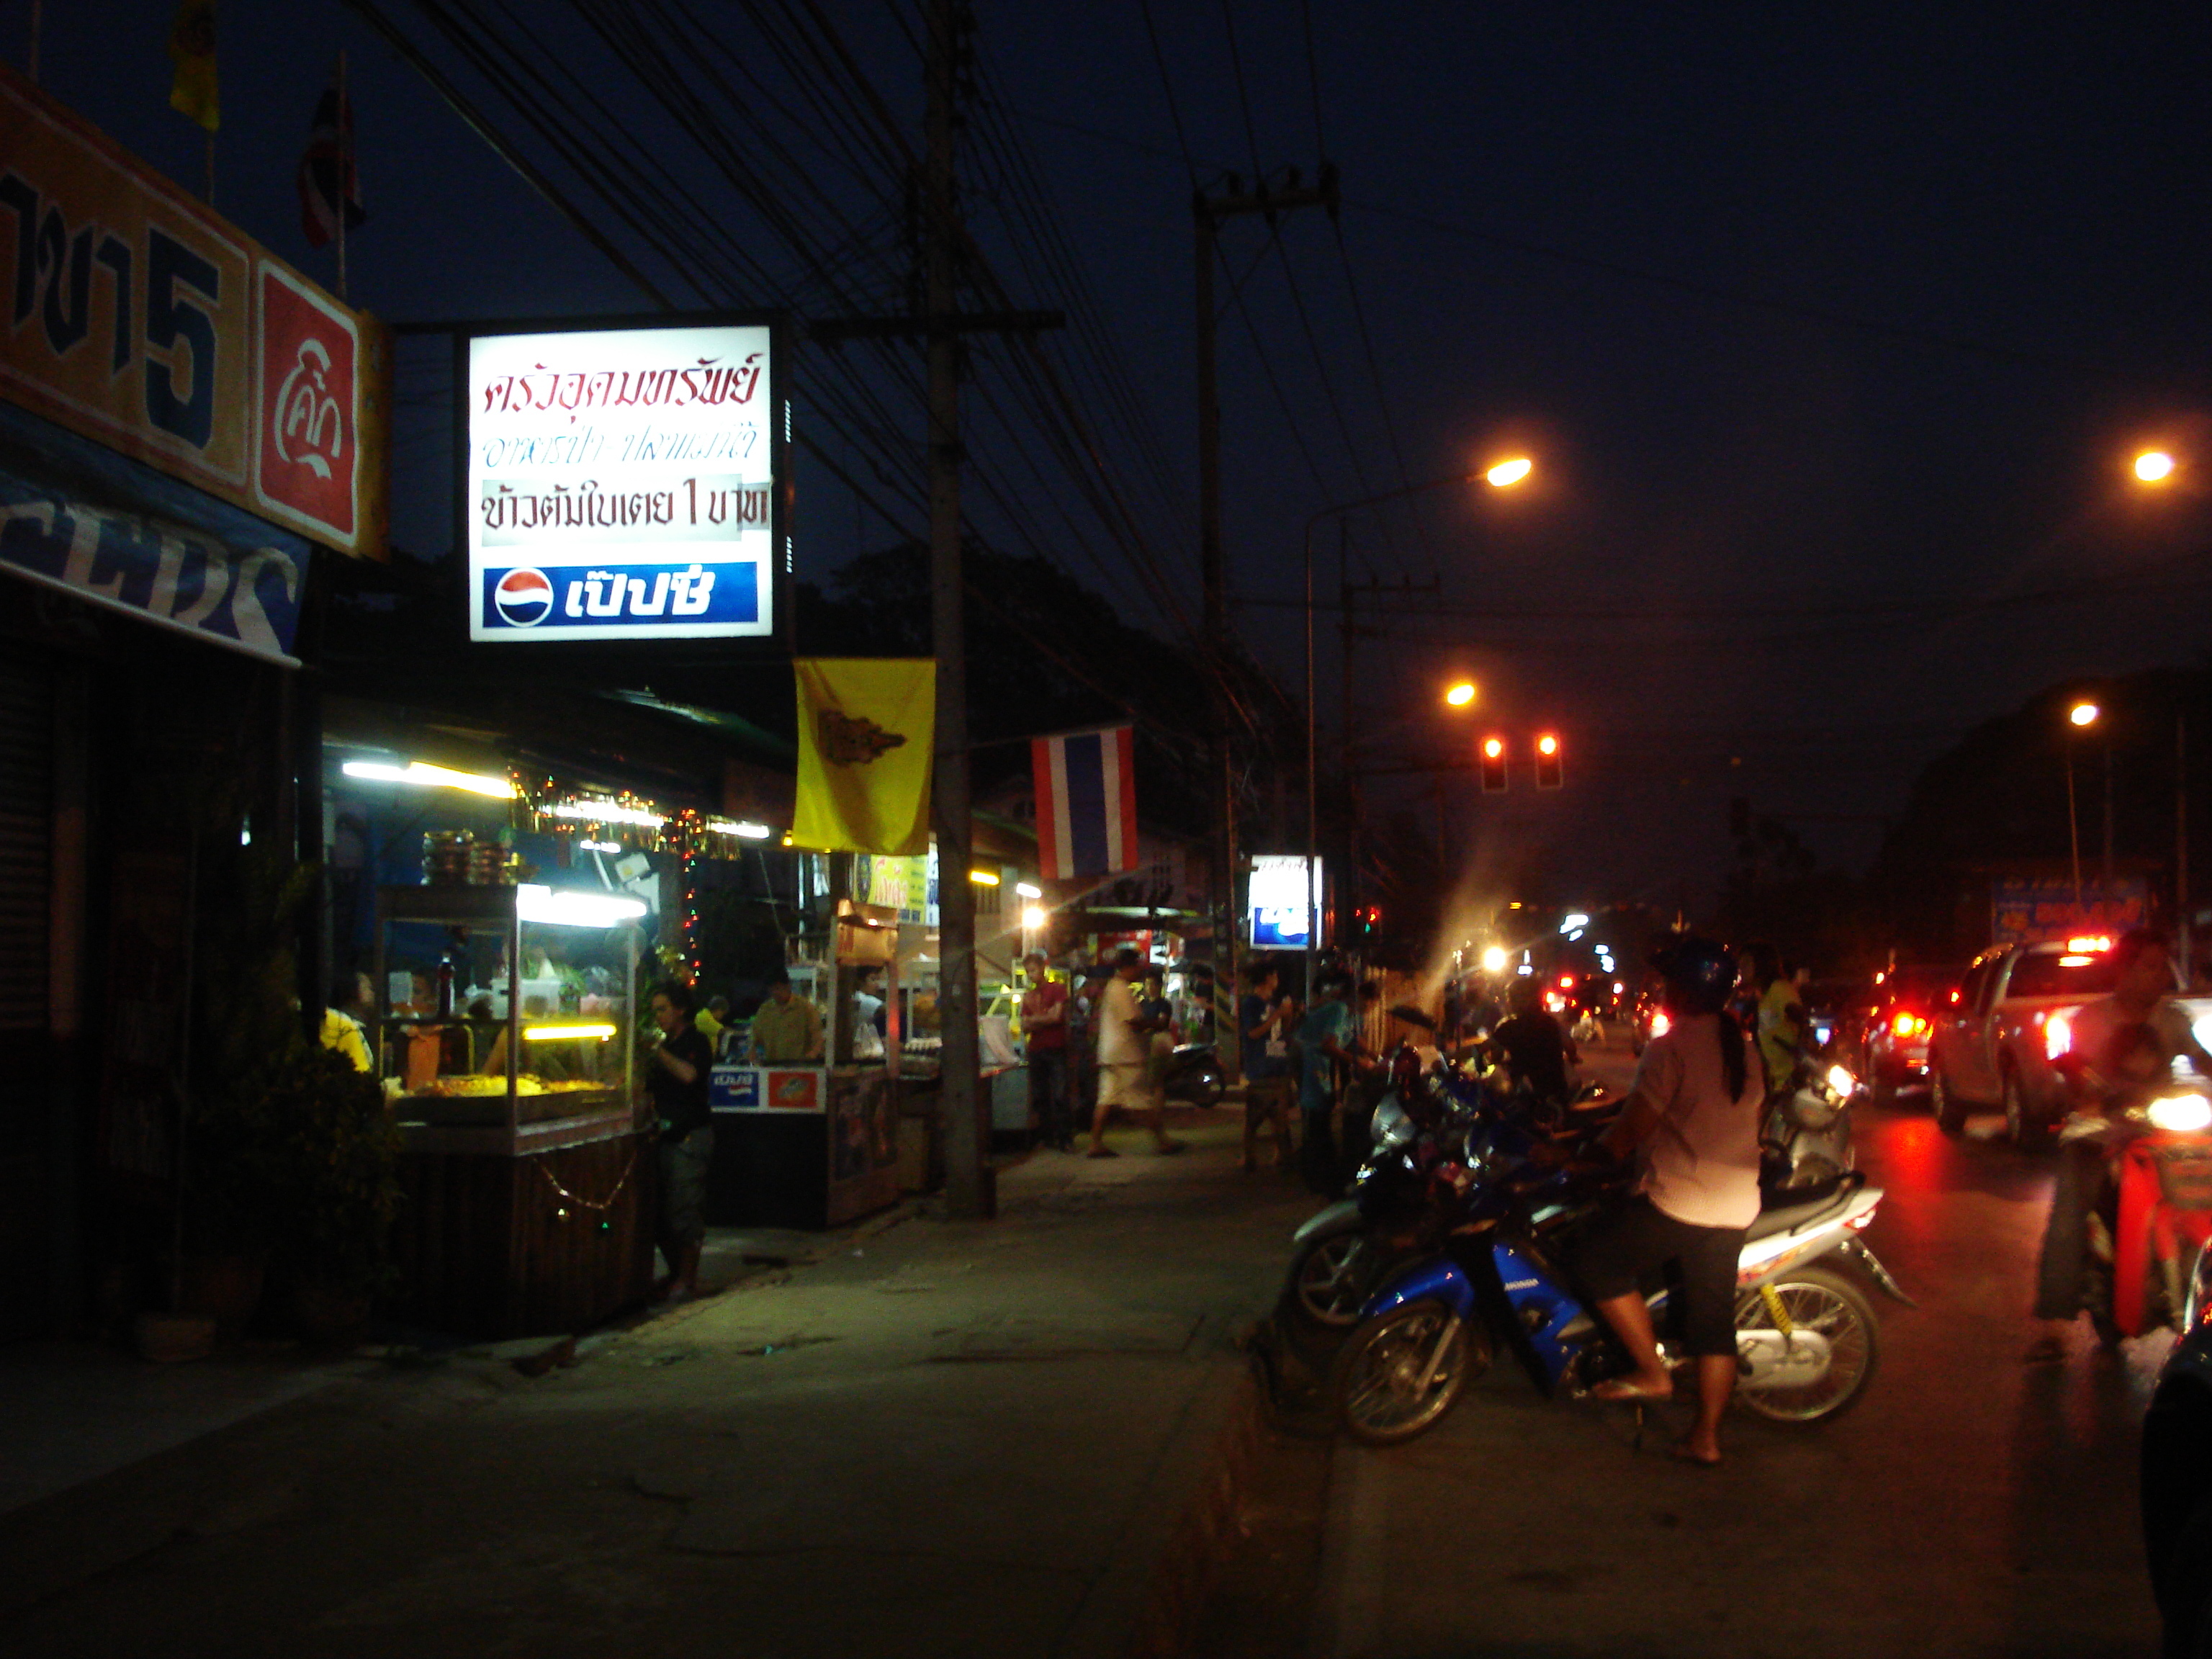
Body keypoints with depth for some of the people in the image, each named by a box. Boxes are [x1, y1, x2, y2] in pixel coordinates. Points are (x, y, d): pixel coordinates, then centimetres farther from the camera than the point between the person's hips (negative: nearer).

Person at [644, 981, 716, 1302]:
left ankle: (687, 1279, -2)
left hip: (690, 1134, -8)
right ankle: (675, 1273, 18)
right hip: (667, 1133, 8)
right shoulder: (666, 1044, 18)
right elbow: (651, 1086, 25)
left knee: (684, 1209, -8)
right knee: (661, 1209, 8)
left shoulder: (695, 1040, -6)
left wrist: (658, 1051, -18)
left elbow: (689, 1074, -24)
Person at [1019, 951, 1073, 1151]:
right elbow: (1025, 1027, 11)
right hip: (1036, 1050, 5)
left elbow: (1057, 1016, -8)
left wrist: (1034, 1020, 2)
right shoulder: (1028, 996, 17)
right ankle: (1047, 1136, 11)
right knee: (1039, 1097, 4)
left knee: (1060, 1096, -10)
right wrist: (1044, 1018, -6)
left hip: (1056, 1050, -5)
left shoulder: (1057, 989, 2)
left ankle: (1065, 1138, -9)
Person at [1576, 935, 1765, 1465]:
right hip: (1737, 1205, 8)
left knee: (1599, 1263, 3)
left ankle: (1652, 1372, 4)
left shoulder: (1672, 1047, -12)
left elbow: (1631, 1130, -13)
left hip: (1677, 1200, -8)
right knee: (1713, 1319, 11)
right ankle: (1706, 1435, 13)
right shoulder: (1742, 1048, 13)